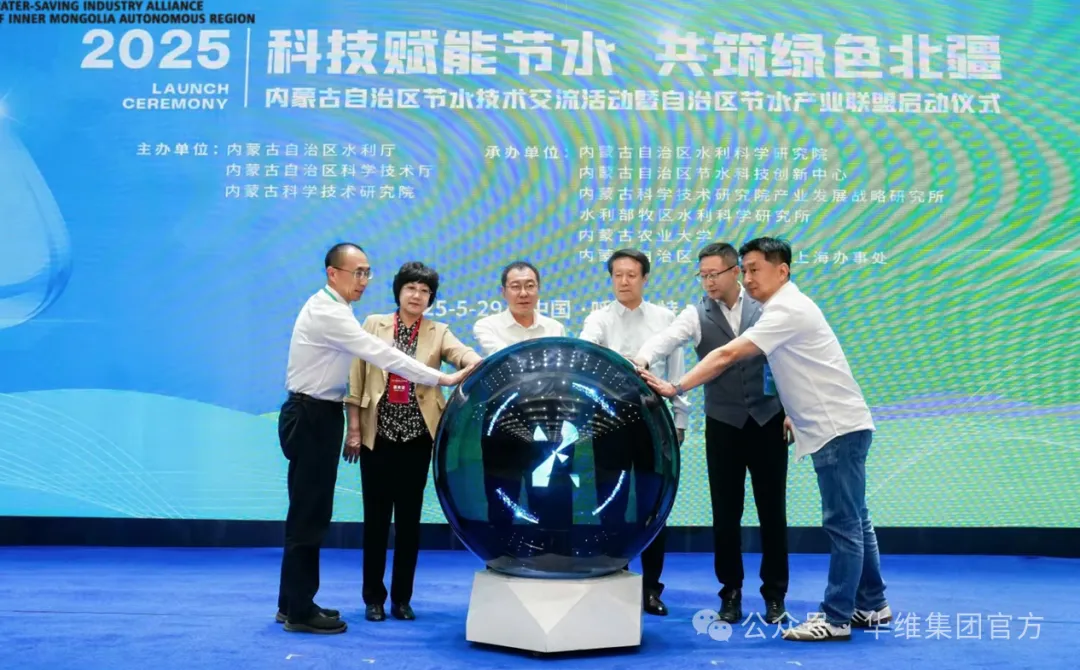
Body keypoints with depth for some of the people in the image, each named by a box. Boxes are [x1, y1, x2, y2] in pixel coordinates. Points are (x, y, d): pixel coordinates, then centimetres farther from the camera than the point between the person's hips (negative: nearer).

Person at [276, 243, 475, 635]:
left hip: (317, 415, 10)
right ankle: (299, 611, 5)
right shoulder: (327, 312, -19)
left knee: (309, 511, 14)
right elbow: (381, 354, -27)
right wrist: (443, 379, -28)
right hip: (311, 416, -10)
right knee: (309, 512, -4)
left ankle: (293, 602, 23)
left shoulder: (331, 309, 13)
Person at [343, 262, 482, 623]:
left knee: (410, 516, 7)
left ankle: (402, 597, 18)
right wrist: (353, 427, -3)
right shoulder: (374, 324, 4)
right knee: (376, 515, 4)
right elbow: (357, 375, 2)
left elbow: (461, 352, -15)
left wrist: (479, 364, -38)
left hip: (417, 435, 1)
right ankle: (374, 597, 16)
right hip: (377, 433, -1)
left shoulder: (438, 332, 6)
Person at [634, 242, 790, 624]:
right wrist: (642, 358, -41)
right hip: (723, 424, 0)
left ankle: (774, 594, 20)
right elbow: (667, 337, -20)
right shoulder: (696, 315, -2)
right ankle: (731, 592, 20)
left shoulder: (764, 307, 1)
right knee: (726, 512, 5)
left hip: (768, 419, 0)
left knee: (772, 510, 6)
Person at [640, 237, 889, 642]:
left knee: (842, 524, -5)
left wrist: (675, 388, -24)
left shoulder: (787, 310, -17)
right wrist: (796, 413, 10)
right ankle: (872, 606, 25)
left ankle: (837, 618, 1)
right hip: (833, 427, 10)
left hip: (839, 428, -10)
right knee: (852, 521, 15)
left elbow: (727, 356, -24)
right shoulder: (785, 307, 14)